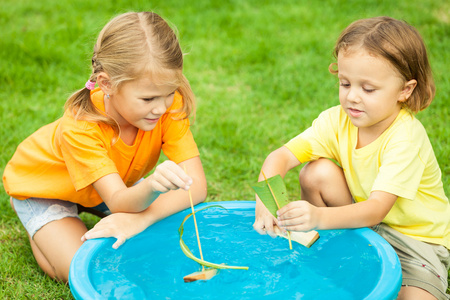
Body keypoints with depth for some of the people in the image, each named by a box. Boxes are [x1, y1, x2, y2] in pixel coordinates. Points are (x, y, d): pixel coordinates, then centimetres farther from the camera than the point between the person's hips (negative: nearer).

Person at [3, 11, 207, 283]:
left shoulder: (170, 105, -30)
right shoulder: (79, 127, -40)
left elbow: (197, 186, -33)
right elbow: (120, 203, -45)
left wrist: (141, 218, -48)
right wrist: (151, 187, -68)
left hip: (118, 183, 5)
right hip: (44, 183, -4)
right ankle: (41, 229, 11)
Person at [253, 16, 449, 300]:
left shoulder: (406, 136, -28)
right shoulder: (337, 120, -12)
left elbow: (377, 209, -37)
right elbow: (280, 157, -21)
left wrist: (320, 217, -54)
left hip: (419, 237, -5)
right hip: (363, 223, 5)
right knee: (316, 172, -17)